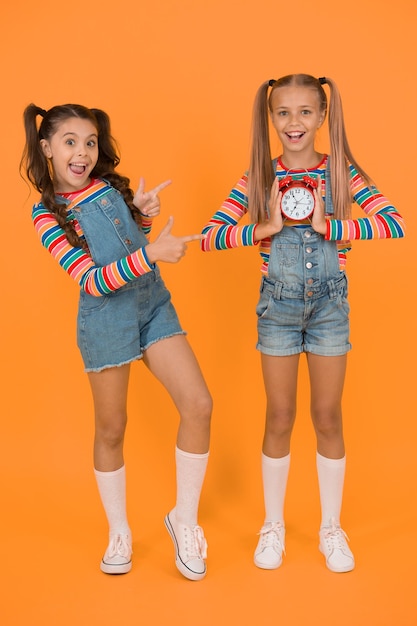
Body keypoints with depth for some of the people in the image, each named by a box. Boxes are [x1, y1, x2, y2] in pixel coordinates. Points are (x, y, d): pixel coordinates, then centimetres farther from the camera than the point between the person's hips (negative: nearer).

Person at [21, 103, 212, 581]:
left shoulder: (113, 186, 6)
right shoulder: (47, 214, -8)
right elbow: (92, 281, -17)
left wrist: (143, 214, -2)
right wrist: (151, 254, -28)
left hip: (154, 304, 5)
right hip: (106, 317, -4)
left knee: (198, 405, -7)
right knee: (111, 429, 8)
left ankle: (185, 519, 11)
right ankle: (119, 532, 30)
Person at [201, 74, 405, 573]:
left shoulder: (342, 172, -3)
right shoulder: (258, 177, -2)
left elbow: (394, 223, -17)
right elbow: (209, 236, -9)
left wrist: (327, 225, -23)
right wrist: (266, 228, -19)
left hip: (330, 302, 0)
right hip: (277, 304, 0)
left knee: (328, 417, 9)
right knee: (279, 418, 9)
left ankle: (331, 528, 26)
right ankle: (273, 525, 27)